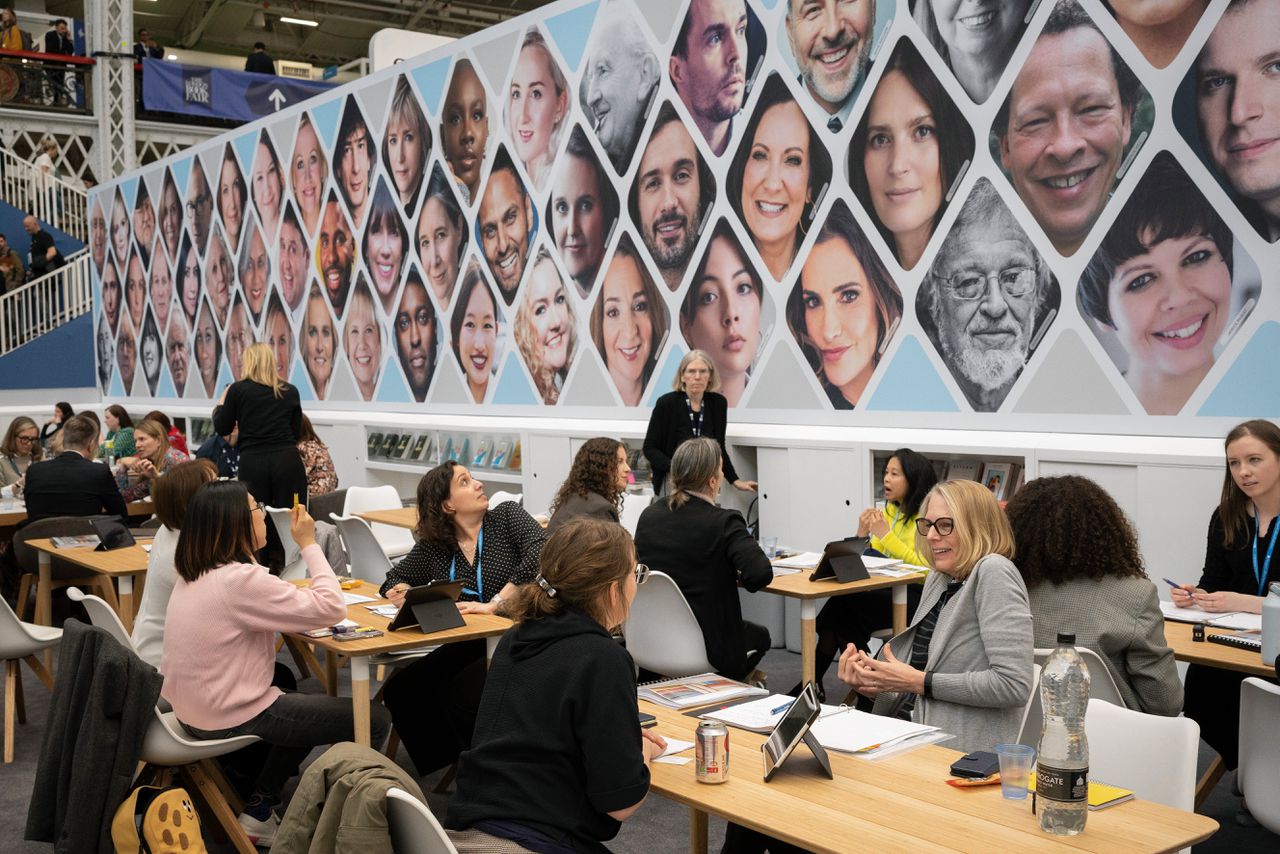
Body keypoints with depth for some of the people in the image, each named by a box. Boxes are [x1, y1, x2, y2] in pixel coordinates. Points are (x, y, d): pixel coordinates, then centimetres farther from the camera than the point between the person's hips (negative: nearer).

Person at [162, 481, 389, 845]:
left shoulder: (194, 574, 4)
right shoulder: (239, 580, -24)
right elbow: (332, 608, -23)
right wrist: (309, 543, -14)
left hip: (196, 707, 10)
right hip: (231, 718, -9)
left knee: (303, 703, 31)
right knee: (374, 720, -2)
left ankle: (260, 810, 26)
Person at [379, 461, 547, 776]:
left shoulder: (507, 516, -3)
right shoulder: (433, 546, 8)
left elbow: (542, 555, -20)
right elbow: (395, 579, 20)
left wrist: (495, 604, -25)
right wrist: (402, 593, -5)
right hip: (470, 646, 5)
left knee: (460, 693, -26)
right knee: (400, 690, -9)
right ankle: (447, 765, 7)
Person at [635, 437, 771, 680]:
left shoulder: (648, 515, -2)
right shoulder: (724, 523, -19)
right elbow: (761, 573, -30)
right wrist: (740, 578, -5)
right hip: (707, 648, -5)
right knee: (760, 636, 28)